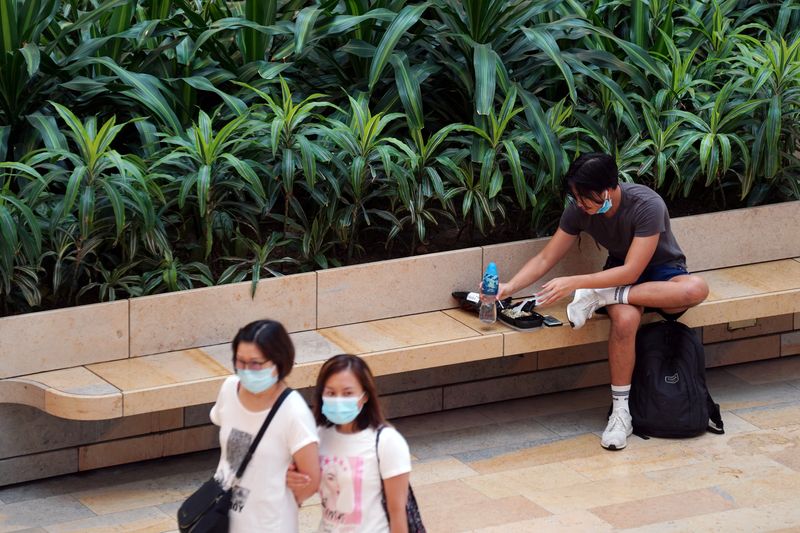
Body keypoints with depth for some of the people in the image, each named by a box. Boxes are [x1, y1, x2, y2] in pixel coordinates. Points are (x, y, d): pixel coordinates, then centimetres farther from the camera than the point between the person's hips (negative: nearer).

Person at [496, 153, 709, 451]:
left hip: (663, 272, -2)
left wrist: (574, 283, -34)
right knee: (624, 318, -36)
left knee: (697, 289, -40)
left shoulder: (647, 205, -29)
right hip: (620, 275, 2)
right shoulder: (579, 208, -13)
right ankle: (620, 412, -26)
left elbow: (631, 272, -30)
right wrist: (509, 288, -20)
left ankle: (602, 297, -29)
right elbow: (545, 259, -5)